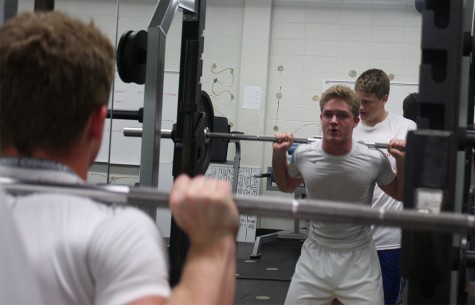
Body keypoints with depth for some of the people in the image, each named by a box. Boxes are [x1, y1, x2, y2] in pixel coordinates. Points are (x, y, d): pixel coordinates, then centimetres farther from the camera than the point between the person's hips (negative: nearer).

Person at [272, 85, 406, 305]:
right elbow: (286, 186, 15)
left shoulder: (374, 161, -13)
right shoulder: (303, 155, -7)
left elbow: (400, 194, 6)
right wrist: (278, 154, 1)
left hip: (358, 257, -2)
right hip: (315, 254, 2)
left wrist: (402, 162, -11)